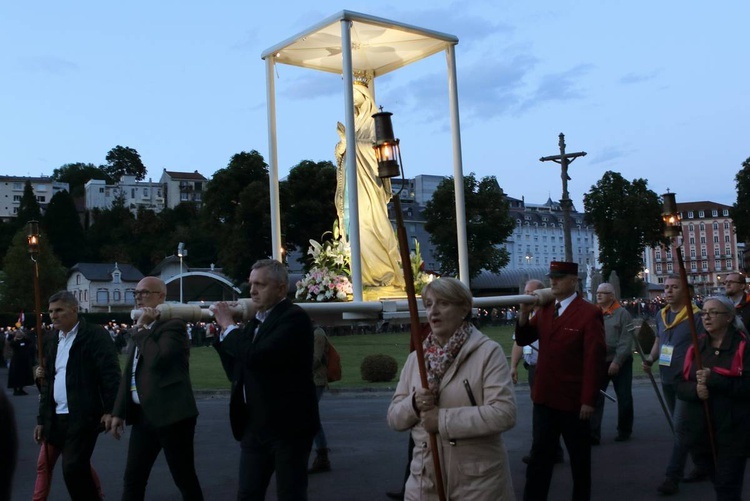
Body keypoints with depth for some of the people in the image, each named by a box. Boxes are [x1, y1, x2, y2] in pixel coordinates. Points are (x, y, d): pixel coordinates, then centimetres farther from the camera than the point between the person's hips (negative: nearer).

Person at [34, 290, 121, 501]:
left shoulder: (95, 334, -7)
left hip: (83, 417, -7)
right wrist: (42, 418, 15)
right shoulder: (51, 339, 14)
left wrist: (111, 410, -20)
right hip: (57, 417, 7)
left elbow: (110, 373, -12)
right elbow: (48, 382, 17)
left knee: (73, 469, -10)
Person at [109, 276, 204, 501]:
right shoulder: (141, 330, 16)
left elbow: (157, 360, -27)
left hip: (170, 414, -8)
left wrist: (141, 329, -15)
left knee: (184, 479, 2)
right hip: (143, 415, 8)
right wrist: (119, 411, 16)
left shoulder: (173, 325, -11)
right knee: (132, 480, 10)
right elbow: (129, 373, 19)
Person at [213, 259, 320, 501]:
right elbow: (239, 373, 13)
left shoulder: (294, 317, -14)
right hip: (254, 427, 8)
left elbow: (257, 357, -27)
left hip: (288, 425, -8)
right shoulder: (257, 321, 11)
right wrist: (221, 333, 3)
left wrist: (229, 326, -12)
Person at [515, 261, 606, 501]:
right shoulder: (544, 309, 7)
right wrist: (525, 314, -8)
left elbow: (594, 360, -15)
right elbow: (523, 340, 9)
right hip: (544, 397, 5)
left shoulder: (589, 313, -12)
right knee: (539, 455, 10)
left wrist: (589, 400, -17)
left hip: (573, 400, -5)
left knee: (579, 457, 14)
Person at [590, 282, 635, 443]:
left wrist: (617, 361, -18)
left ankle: (624, 431, 24)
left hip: (620, 362, -3)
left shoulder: (622, 313, -6)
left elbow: (626, 340, -12)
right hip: (599, 362, 3)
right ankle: (593, 433, -2)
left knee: (624, 398, 8)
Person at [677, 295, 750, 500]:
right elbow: (680, 385, 6)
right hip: (702, 430, 5)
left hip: (733, 432, -5)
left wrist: (714, 380, -23)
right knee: (718, 482, 19)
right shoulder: (697, 347, 9)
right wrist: (695, 390, -15)